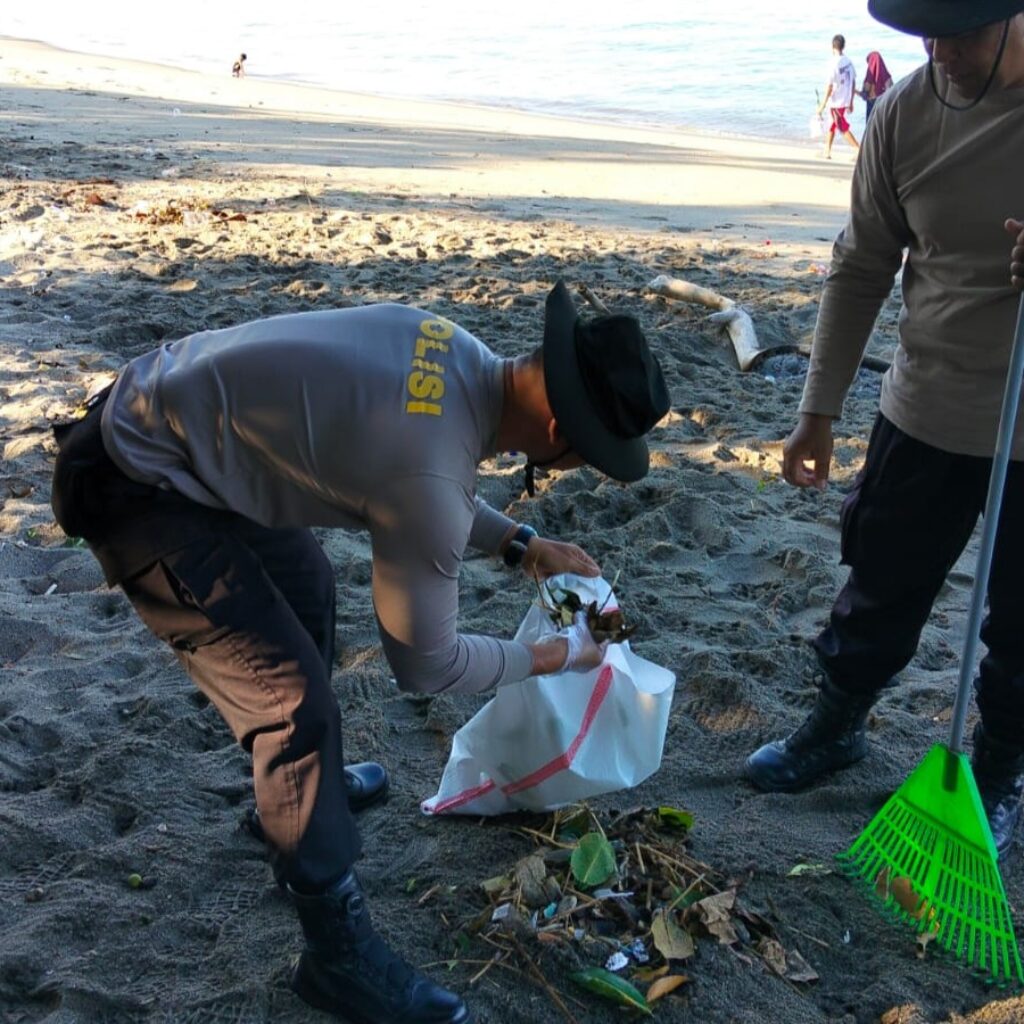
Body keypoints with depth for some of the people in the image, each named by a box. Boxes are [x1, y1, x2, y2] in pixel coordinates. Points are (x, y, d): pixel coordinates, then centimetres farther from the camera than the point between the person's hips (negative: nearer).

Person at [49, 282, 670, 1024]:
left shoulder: (459, 353, -5)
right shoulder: (429, 476, -31)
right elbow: (424, 664, -15)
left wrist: (523, 545, 8)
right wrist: (558, 654, -2)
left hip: (157, 413, 10)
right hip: (137, 490, -10)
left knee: (306, 589, 27)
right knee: (296, 702, -11)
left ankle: (299, 778, 49)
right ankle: (339, 954, 7)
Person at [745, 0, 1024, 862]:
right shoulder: (906, 113, -6)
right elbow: (862, 269, 3)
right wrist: (819, 411, 4)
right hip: (925, 413, 2)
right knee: (880, 592, 16)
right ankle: (837, 726, 41)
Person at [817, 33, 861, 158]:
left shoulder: (834, 64, -19)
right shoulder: (849, 62, 1)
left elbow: (829, 87, -19)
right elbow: (853, 83, 8)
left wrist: (822, 106, -12)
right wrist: (851, 102, 18)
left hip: (836, 103, -7)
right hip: (846, 101, 7)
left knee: (843, 129, 1)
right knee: (831, 126, 20)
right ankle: (827, 152, 27)